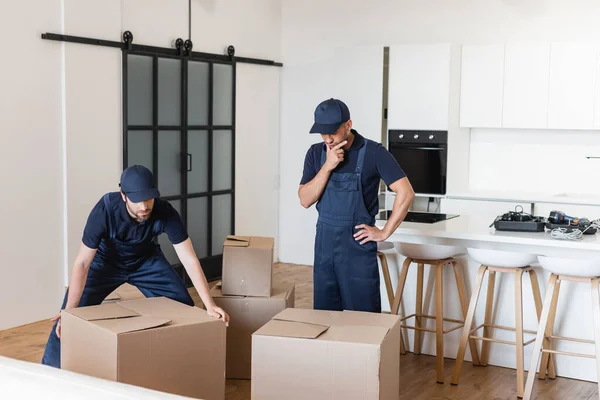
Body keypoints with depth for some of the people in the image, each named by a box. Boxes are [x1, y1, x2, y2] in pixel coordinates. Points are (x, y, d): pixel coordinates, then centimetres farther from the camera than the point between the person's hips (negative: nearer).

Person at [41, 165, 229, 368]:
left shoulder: (166, 213, -32)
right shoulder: (104, 211, -37)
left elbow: (189, 260, -30)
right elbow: (82, 263, -32)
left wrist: (209, 304, -37)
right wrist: (69, 310, -38)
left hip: (146, 260, 2)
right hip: (106, 261, -2)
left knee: (183, 306, -10)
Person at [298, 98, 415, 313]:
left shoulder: (374, 152, -10)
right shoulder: (316, 153, 4)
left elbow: (405, 193, -13)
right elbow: (305, 200, -4)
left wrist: (384, 232, -12)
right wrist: (327, 167, -15)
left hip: (358, 245, -4)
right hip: (324, 245, 4)